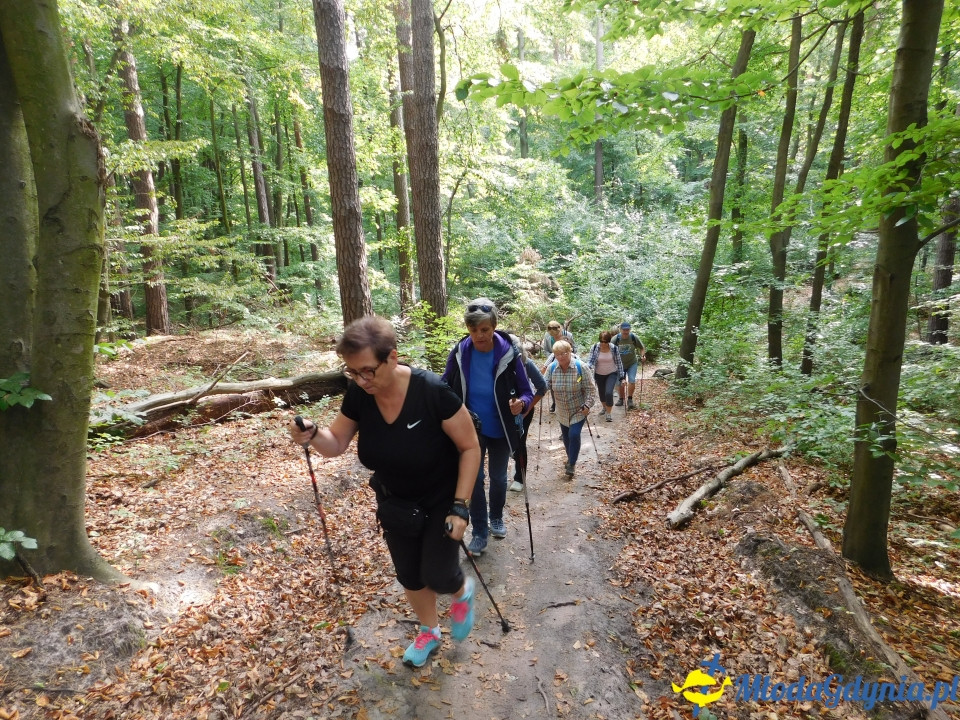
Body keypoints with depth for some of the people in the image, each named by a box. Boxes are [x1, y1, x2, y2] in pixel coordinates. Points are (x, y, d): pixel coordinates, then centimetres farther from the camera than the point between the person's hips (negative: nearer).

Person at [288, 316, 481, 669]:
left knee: (436, 575, -1)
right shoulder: (358, 394, -19)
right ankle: (429, 632, 48)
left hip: (442, 498, -4)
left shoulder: (432, 391, -32)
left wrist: (460, 507, -23)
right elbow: (336, 443, -5)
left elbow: (470, 447, -22)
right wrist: (312, 434, -27)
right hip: (394, 501, 5)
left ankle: (462, 591, 38)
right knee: (409, 576, 18)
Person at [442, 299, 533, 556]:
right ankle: (479, 532, 27)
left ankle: (496, 518, 46)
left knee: (498, 478, 19)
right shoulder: (459, 353, -14)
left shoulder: (509, 353, -18)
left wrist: (521, 403, -34)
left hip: (500, 430, 0)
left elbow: (526, 391, -12)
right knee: (474, 480, 8)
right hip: (471, 430, 0)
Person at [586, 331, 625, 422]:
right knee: (601, 393, 15)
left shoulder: (614, 349, -14)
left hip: (612, 374, -2)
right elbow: (590, 361, -11)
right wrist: (588, 367, -35)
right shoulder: (594, 348, -13)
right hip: (599, 375, 2)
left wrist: (622, 377, -5)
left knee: (609, 393, -18)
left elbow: (619, 363, -5)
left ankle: (609, 413, 2)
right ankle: (604, 408, 46)